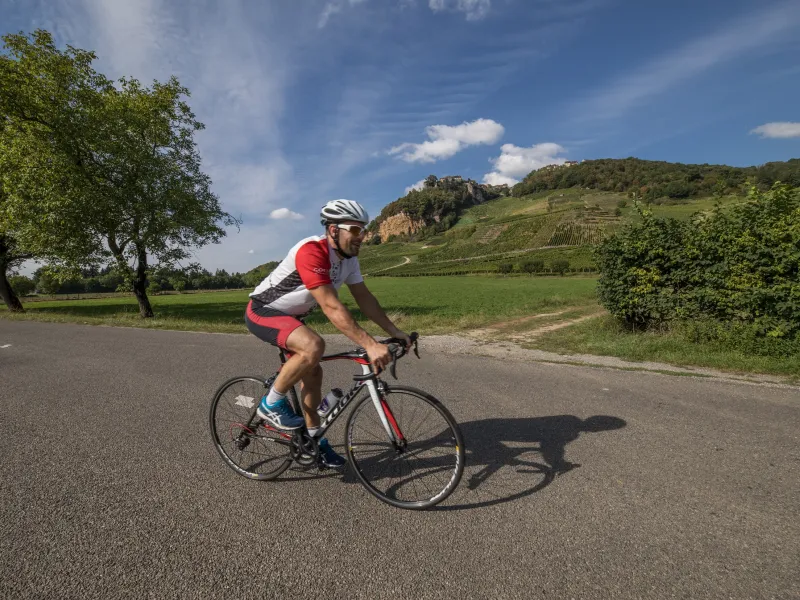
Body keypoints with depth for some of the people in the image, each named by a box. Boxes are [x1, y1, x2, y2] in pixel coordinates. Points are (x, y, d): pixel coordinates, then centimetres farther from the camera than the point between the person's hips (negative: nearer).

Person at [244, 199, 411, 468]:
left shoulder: (348, 257, -4)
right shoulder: (311, 251, -32)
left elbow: (364, 298, -1)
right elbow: (332, 307, -38)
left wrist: (395, 332, -8)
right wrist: (370, 345, -42)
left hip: (288, 316, 9)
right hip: (263, 311, -9)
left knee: (313, 372, 7)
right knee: (313, 346, -31)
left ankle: (315, 441, 22)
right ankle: (271, 404, -8)